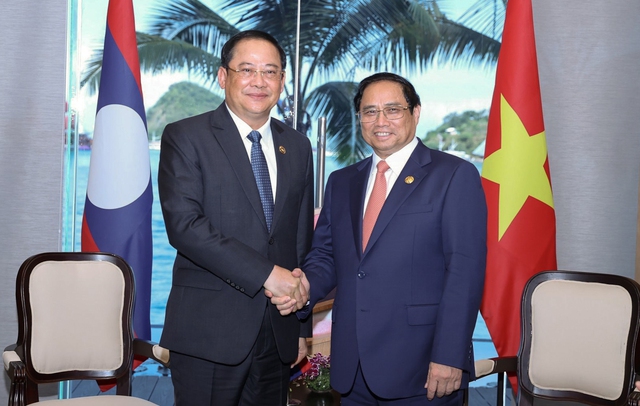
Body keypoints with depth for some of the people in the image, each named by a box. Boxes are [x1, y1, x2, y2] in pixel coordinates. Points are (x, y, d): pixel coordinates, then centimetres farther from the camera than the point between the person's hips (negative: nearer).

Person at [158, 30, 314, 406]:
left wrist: (303, 326, 14)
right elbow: (184, 223, -16)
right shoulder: (185, 137, -3)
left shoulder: (297, 146, 12)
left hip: (278, 333, 5)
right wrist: (265, 273, -19)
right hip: (209, 331, -4)